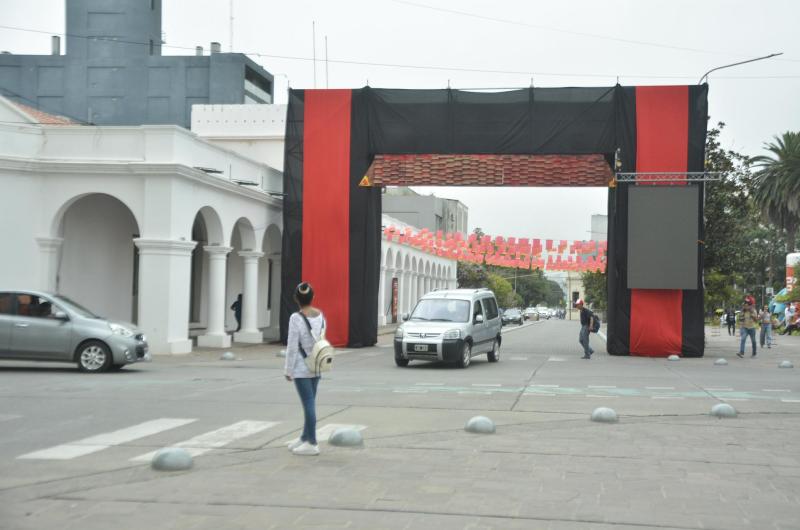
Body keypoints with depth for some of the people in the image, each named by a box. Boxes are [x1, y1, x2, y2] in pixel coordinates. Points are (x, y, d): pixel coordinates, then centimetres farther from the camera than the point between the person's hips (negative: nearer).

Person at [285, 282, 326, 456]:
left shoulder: (296, 318, -17)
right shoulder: (320, 315, 2)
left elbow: (292, 347, -15)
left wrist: (288, 370, -7)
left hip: (301, 368, -7)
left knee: (308, 403, -3)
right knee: (310, 402, 16)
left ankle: (312, 443, 3)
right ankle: (305, 437, 29)